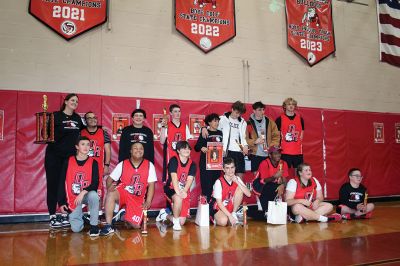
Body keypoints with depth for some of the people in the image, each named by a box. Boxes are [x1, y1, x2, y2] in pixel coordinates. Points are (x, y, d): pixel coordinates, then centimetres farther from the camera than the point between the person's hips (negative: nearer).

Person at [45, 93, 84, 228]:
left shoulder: (77, 118, 12)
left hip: (71, 156, 4)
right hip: (54, 156, -4)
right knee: (53, 184, 0)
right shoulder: (56, 116, -2)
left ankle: (64, 215, 14)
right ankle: (53, 216, 8)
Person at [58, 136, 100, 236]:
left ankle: (94, 225, -21)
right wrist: (61, 203, 1)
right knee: (76, 228, -12)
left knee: (93, 195, -38)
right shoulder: (68, 162, -1)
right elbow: (62, 183, 3)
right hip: (72, 198, 1)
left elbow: (95, 184, -10)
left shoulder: (93, 163, -3)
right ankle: (79, 216, 25)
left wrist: (83, 192, -26)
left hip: (87, 195, 0)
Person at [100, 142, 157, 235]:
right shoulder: (123, 164, 0)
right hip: (122, 192, -1)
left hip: (138, 198, 1)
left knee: (136, 225, -11)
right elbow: (110, 179, 1)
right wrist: (109, 187, -22)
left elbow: (151, 185, -2)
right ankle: (108, 226, -26)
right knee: (110, 194, -35)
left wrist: (148, 202, -12)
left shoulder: (149, 165, -1)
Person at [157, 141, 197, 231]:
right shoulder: (174, 160, -11)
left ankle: (165, 215, 34)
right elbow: (174, 177, -22)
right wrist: (178, 192, -37)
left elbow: (190, 179, -14)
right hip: (171, 189, -4)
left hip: (185, 192, 4)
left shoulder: (192, 164, -1)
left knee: (182, 222, 2)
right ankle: (176, 222, -15)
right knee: (178, 198, -40)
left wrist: (184, 191, -33)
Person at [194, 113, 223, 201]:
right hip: (206, 162, -5)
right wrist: (202, 148, -27)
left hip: (217, 162, 5)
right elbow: (196, 147, -7)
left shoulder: (220, 133, 14)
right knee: (206, 184, -7)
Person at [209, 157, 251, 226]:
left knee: (240, 189, -15)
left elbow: (248, 194, -17)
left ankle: (234, 214, -4)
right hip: (218, 208, -5)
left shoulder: (237, 179, -6)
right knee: (223, 221, -36)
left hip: (230, 207, 5)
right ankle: (216, 218, 1)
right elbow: (219, 203, -20)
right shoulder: (219, 182, -21)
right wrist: (230, 216, -26)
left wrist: (237, 182, -25)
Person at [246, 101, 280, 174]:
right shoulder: (249, 123, -2)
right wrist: (255, 141, -18)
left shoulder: (270, 122, 7)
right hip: (255, 154, -2)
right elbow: (244, 138, -4)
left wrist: (272, 146, -5)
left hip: (269, 154, 3)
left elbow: (276, 136, 8)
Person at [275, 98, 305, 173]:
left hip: (298, 151, 4)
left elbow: (302, 132, 17)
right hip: (285, 151, -3)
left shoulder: (300, 118, 8)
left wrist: (299, 140, 6)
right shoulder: (280, 119, -2)